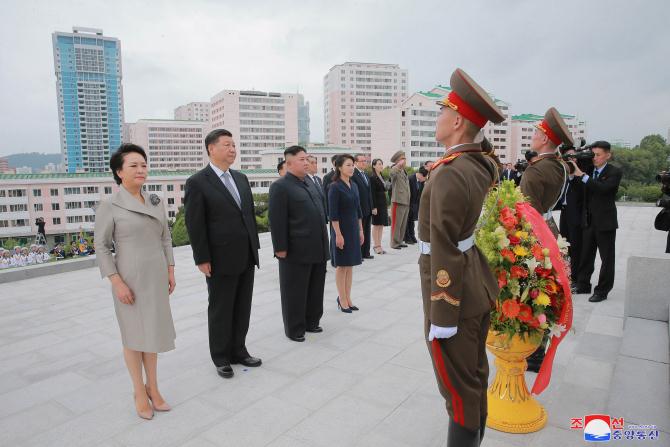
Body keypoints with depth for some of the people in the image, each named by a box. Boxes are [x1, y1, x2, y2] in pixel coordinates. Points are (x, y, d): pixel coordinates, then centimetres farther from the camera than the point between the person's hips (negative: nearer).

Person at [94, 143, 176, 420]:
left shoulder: (156, 202, 5)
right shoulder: (109, 206, -9)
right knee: (134, 335, 8)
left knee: (153, 331, 13)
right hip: (129, 278, -4)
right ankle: (139, 391, 26)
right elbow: (101, 247, -9)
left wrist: (170, 271, 7)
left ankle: (152, 387, 29)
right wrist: (117, 283, -15)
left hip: (156, 276, 5)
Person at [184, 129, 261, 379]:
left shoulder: (241, 178, 10)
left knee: (242, 308, 14)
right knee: (220, 311, 9)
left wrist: (255, 246, 11)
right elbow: (194, 225, -11)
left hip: (246, 258, 6)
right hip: (221, 260, -6)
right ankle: (221, 358, 26)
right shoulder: (197, 182, -9)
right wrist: (202, 259, -13)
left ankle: (238, 351, 31)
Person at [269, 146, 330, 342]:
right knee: (295, 292, 6)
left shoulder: (310, 182, 13)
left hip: (318, 249, 8)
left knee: (316, 289, 16)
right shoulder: (280, 187, -11)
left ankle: (311, 322, 32)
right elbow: (277, 221, -15)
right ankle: (294, 329, 19)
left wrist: (323, 241, 17)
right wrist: (281, 248, -17)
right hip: (296, 251, -8)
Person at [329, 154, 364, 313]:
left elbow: (358, 210, 13)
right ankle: (342, 300, 14)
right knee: (341, 266, 3)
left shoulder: (354, 185, 9)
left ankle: (347, 298, 21)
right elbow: (333, 214, -16)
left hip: (353, 229, 7)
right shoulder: (335, 187, -12)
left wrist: (361, 230, 11)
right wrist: (338, 234, -19)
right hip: (341, 229, -7)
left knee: (349, 265, 11)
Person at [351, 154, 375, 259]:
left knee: (366, 232, 14)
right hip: (359, 210, -8)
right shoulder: (353, 175, -14)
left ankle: (365, 253, 24)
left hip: (368, 209, 9)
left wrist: (372, 206, 15)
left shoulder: (366, 174, 15)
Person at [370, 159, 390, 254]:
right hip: (377, 204, -8)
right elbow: (372, 193, -15)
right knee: (376, 225, -1)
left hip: (383, 203, 8)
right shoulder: (372, 178, -10)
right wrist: (374, 207, -19)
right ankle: (376, 246, 7)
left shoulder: (382, 177, 14)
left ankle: (379, 245, 16)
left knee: (381, 225, 10)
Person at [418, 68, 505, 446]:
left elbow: (445, 252, -24)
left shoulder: (449, 173, -23)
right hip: (478, 286, 9)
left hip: (455, 293, -9)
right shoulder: (484, 165, 4)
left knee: (460, 389, 7)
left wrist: (442, 317, -19)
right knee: (475, 378, 23)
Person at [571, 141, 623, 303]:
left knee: (606, 257, 5)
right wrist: (572, 167, -13)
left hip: (605, 221, -5)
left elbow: (603, 188, -27)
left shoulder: (615, 172, -10)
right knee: (586, 255, 14)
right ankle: (583, 285, 26)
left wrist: (582, 175, -30)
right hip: (588, 220, 6)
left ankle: (602, 291, 13)